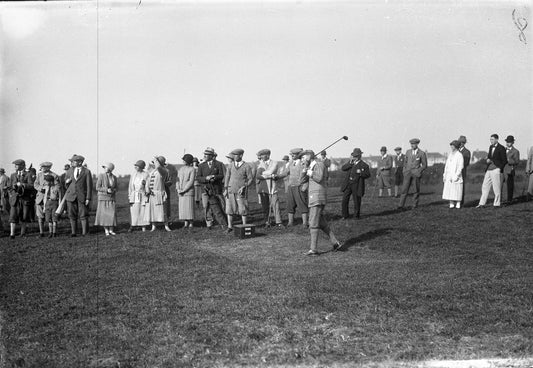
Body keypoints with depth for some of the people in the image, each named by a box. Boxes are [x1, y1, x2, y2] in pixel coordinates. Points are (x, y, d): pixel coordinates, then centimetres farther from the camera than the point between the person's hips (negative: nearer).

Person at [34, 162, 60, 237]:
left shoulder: (54, 176, -6)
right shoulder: (39, 174, 10)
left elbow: (57, 187, -6)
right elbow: (35, 185, 8)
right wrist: (41, 188, -12)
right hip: (40, 198, 4)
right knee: (40, 216, 1)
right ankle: (41, 232, 8)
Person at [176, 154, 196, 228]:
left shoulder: (192, 169, -4)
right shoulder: (180, 169, 14)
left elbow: (191, 181, -11)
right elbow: (178, 180, 11)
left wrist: (184, 190, -15)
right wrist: (178, 189, -5)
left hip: (189, 191, -5)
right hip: (181, 192, 6)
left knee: (189, 207, -5)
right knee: (182, 207, 4)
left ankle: (191, 223, 1)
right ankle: (186, 223, 11)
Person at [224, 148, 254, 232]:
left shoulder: (247, 166, -5)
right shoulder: (231, 166, 7)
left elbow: (251, 179, -5)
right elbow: (227, 177, 10)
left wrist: (243, 187, -17)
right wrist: (225, 189, 0)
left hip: (241, 191, -4)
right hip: (231, 191, 4)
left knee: (243, 209, 0)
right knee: (229, 208, 1)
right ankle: (230, 227, 8)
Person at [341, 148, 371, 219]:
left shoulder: (364, 165, 0)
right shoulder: (350, 162, 14)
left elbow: (368, 175, -5)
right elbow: (343, 168, 4)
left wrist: (361, 173, -22)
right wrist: (350, 163, -8)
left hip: (356, 186, -4)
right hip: (347, 185, 4)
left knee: (357, 202, 1)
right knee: (344, 201, 1)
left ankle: (357, 215, 19)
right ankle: (345, 216, 13)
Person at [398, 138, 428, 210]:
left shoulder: (422, 153, -2)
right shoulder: (408, 152, 9)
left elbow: (424, 165, 2)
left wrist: (418, 171, -9)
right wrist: (405, 170, 9)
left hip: (416, 173, -3)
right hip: (408, 173, 3)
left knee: (416, 190, 3)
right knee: (404, 189, -4)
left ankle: (415, 204, 17)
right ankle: (401, 205, -6)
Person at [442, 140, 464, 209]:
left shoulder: (459, 155, -7)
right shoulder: (450, 154, 14)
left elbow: (460, 167, -12)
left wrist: (455, 176, -18)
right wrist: (444, 175, 12)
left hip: (456, 175, -7)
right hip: (449, 176, 7)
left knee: (457, 191, -3)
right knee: (449, 190, 4)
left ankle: (458, 204, 3)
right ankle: (451, 204, 9)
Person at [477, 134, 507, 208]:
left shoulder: (501, 148, -5)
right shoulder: (491, 147, 16)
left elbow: (504, 160, -5)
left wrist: (499, 168, -10)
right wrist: (488, 159, 3)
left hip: (496, 170, -7)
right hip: (488, 170, 7)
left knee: (496, 188, -2)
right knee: (485, 187, 5)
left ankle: (497, 204, 6)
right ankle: (482, 203, 8)